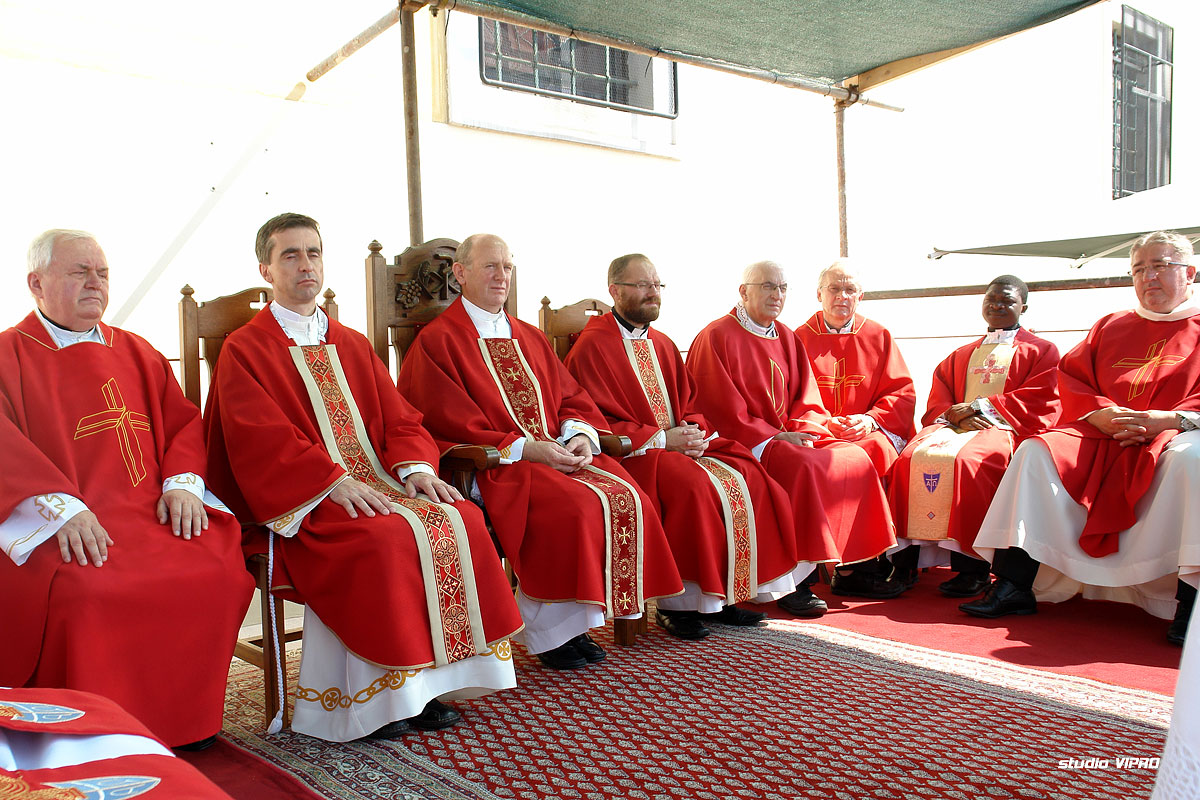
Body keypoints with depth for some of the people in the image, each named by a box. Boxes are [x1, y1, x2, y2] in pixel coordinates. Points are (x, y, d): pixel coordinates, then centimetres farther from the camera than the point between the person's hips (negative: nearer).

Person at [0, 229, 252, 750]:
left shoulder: (138, 353, 23)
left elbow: (183, 421, 18)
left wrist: (182, 483, -4)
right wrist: (61, 507, -23)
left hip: (151, 513, 4)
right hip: (56, 529, -3)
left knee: (221, 571, -23)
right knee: (81, 591, -34)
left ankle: (185, 724, -5)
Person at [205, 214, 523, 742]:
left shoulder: (352, 346, 22)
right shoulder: (245, 349, 5)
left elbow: (398, 418, 13)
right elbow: (262, 438, -10)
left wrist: (415, 468, -9)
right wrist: (334, 480, -23)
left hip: (378, 487, 6)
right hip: (302, 501, -5)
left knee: (462, 521, -19)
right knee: (385, 541, -33)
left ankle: (432, 677, -11)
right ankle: (372, 697, -18)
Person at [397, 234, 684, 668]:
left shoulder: (530, 338, 22)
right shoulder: (436, 341, 1)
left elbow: (572, 398, 17)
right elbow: (451, 422, -10)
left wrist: (580, 434, -7)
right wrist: (523, 448, -19)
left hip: (559, 451, 7)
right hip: (493, 465, -6)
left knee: (629, 498, -18)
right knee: (578, 505, -31)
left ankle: (577, 621, -6)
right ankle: (547, 632, -13)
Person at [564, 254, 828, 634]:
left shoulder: (662, 344, 19)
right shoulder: (591, 346, -5)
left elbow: (690, 404, 19)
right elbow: (596, 420, -13)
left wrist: (694, 432, -5)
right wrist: (661, 439, -18)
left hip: (681, 443, 7)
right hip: (628, 453, -7)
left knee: (747, 476, -14)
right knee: (692, 483, -33)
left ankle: (722, 595, -5)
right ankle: (676, 602, -18)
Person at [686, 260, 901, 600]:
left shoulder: (788, 338, 16)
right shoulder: (716, 337, -5)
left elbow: (808, 402, 13)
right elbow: (721, 409, -12)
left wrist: (803, 433, -8)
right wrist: (773, 437, -17)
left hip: (789, 437, 7)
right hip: (744, 445, -7)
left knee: (856, 458, -11)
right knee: (804, 466, -31)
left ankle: (851, 567, -7)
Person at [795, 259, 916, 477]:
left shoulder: (879, 336, 15)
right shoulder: (800, 338, 10)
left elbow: (902, 392, 10)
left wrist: (871, 420, -8)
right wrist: (823, 422, -13)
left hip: (870, 434, 2)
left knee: (877, 449, -32)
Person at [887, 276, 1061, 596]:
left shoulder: (1041, 351, 16)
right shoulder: (960, 356, 29)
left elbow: (1039, 402, 0)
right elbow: (936, 403, 18)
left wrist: (980, 406, -9)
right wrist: (955, 415, -6)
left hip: (1002, 428, -4)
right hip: (956, 425, 4)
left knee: (965, 459, -37)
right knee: (912, 457, -28)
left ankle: (971, 566, -33)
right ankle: (905, 559, -31)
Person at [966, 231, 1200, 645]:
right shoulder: (1110, 326, 24)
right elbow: (1070, 378, 13)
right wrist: (1101, 413, -6)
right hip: (1102, 437, 4)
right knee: (1035, 451, -21)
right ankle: (1014, 586, -25)